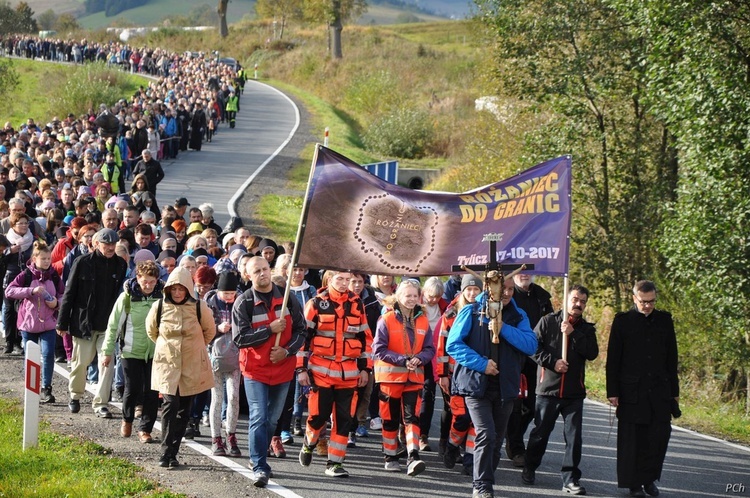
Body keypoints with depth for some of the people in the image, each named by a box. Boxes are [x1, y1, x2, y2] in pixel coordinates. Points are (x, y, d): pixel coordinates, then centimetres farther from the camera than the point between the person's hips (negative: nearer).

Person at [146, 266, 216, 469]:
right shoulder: (159, 307, -5)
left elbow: (210, 331, 11)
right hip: (167, 364, -1)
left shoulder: (199, 308, -7)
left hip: (192, 367, 1)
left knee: (184, 410, 5)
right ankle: (166, 452, -13)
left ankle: (172, 453, 13)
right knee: (170, 405, -15)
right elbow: (151, 330, 14)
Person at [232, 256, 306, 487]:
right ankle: (260, 468, -11)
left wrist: (287, 350, -10)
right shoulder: (244, 303, -7)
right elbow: (240, 338, -13)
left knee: (272, 420, 13)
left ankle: (258, 458, 29)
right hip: (255, 369, -3)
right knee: (259, 418, -11)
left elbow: (300, 330, 6)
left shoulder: (287, 298, 2)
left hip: (283, 368, 4)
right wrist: (270, 329, -18)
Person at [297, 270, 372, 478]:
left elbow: (366, 338, 14)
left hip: (349, 373, 3)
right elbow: (303, 336, -2)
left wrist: (365, 368, 9)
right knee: (319, 414, -2)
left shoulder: (357, 304, 9)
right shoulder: (316, 304, -1)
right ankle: (309, 443, 27)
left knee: (344, 419, 0)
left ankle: (335, 462, 7)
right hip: (321, 371, -3)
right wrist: (301, 368, -6)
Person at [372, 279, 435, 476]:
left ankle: (413, 458, -17)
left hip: (414, 377, 2)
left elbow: (429, 349, 8)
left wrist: (419, 358, -14)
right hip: (390, 376, -2)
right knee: (390, 419, 7)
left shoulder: (423, 321, 6)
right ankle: (390, 458, 18)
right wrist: (402, 360, -19)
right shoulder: (387, 320, -6)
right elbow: (378, 349, -10)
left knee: (412, 417, -9)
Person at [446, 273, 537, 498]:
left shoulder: (518, 316, 8)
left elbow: (531, 345, -7)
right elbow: (453, 344, -5)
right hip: (476, 384, -4)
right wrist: (481, 363, -15)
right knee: (486, 435, -17)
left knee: (497, 439, 10)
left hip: (505, 386, 4)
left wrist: (503, 327, -15)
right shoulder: (471, 312, -1)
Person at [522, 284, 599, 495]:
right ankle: (529, 468, 28)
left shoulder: (586, 329, 10)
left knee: (574, 436, -3)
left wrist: (573, 334, -12)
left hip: (574, 392, 2)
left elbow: (592, 353, -5)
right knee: (540, 432, 9)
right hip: (548, 388, -2)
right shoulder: (548, 322, 3)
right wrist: (552, 362, -14)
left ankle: (570, 478, 1)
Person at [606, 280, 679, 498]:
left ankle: (649, 478, 12)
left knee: (660, 434, -3)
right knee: (632, 437, 1)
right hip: (631, 389, -2)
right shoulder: (623, 321, 0)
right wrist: (612, 391, -6)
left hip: (659, 389, 2)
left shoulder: (664, 320, 9)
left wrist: (674, 390, 11)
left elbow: (671, 358, 13)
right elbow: (613, 359, 0)